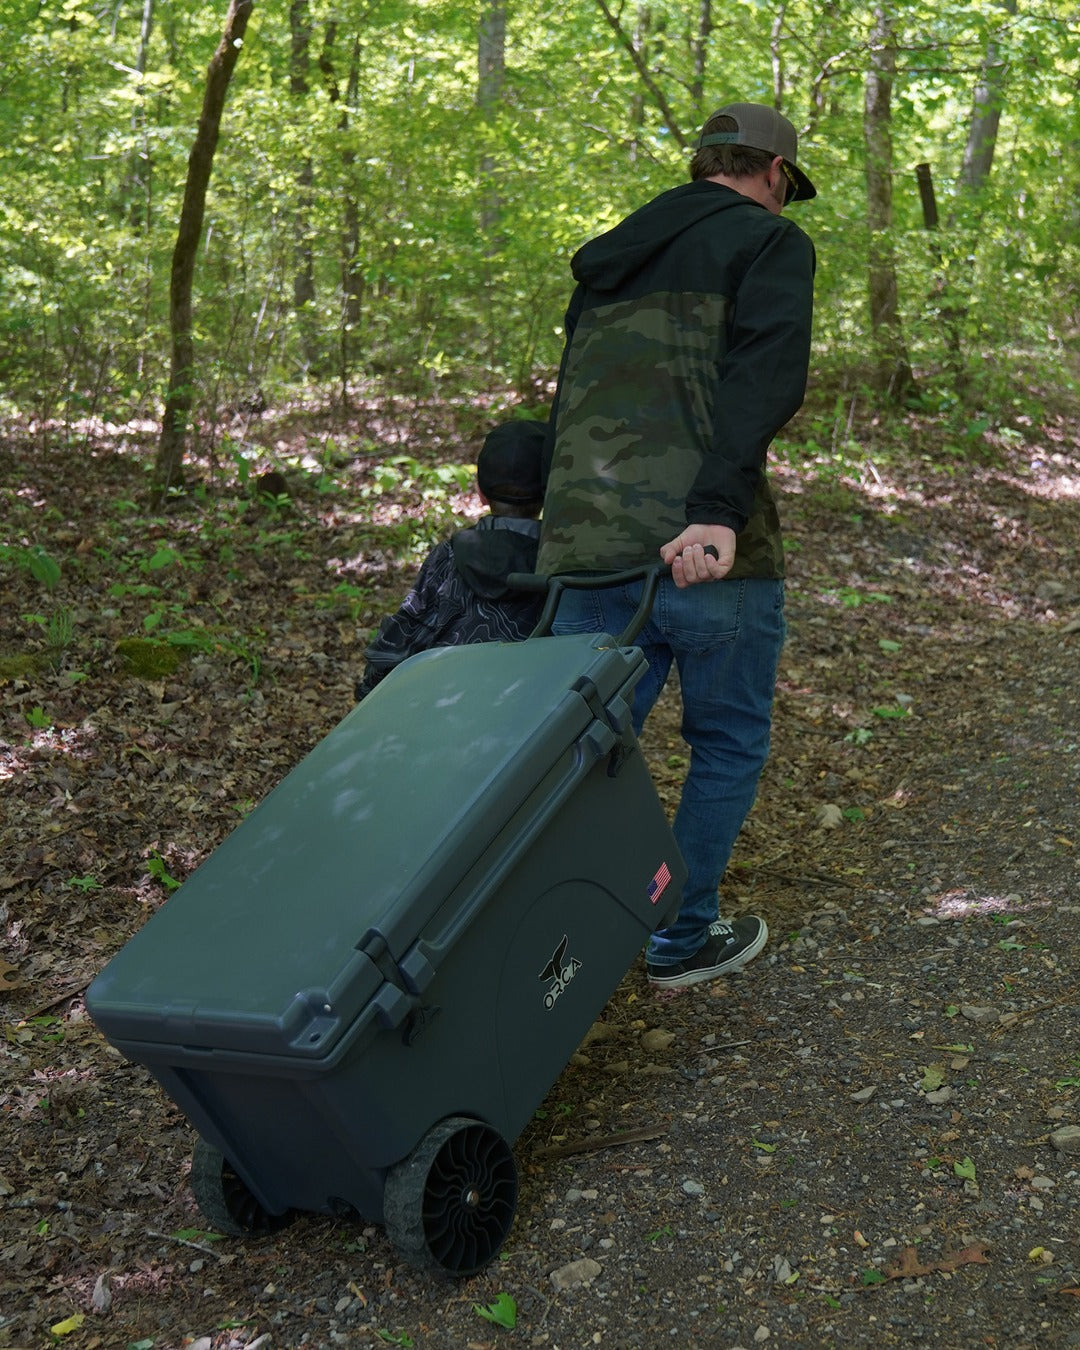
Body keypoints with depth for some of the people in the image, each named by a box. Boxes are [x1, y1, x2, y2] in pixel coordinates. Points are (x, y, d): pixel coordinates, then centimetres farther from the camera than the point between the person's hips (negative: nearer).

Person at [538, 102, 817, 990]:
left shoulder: (609, 261, 24)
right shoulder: (770, 243, 3)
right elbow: (765, 376, -16)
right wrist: (718, 511, -27)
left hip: (584, 550, 6)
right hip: (708, 552, -5)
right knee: (730, 743, 13)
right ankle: (682, 939, 22)